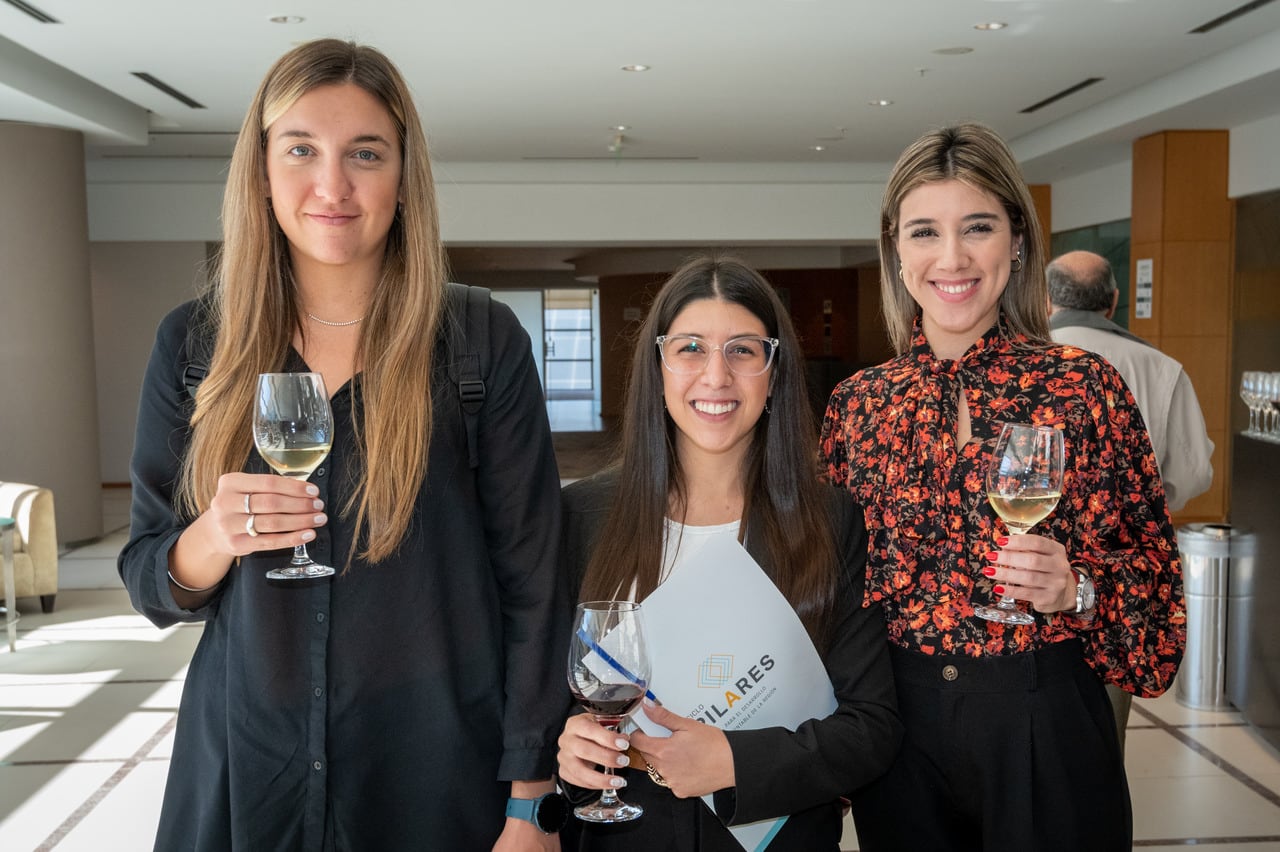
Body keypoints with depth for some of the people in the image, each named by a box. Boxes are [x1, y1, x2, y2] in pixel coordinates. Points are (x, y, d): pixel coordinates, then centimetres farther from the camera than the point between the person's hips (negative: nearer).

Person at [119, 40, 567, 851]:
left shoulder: (486, 343, -10)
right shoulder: (194, 344, -2)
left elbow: (531, 583, -7)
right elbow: (152, 586, 4)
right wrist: (211, 539, -18)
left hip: (438, 777, -2)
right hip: (243, 764, 3)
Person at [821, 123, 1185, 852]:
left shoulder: (1086, 388, -7)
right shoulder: (858, 403, 1)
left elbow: (1157, 569, -2)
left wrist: (1077, 590, -20)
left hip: (1044, 726, -2)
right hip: (897, 726, 3)